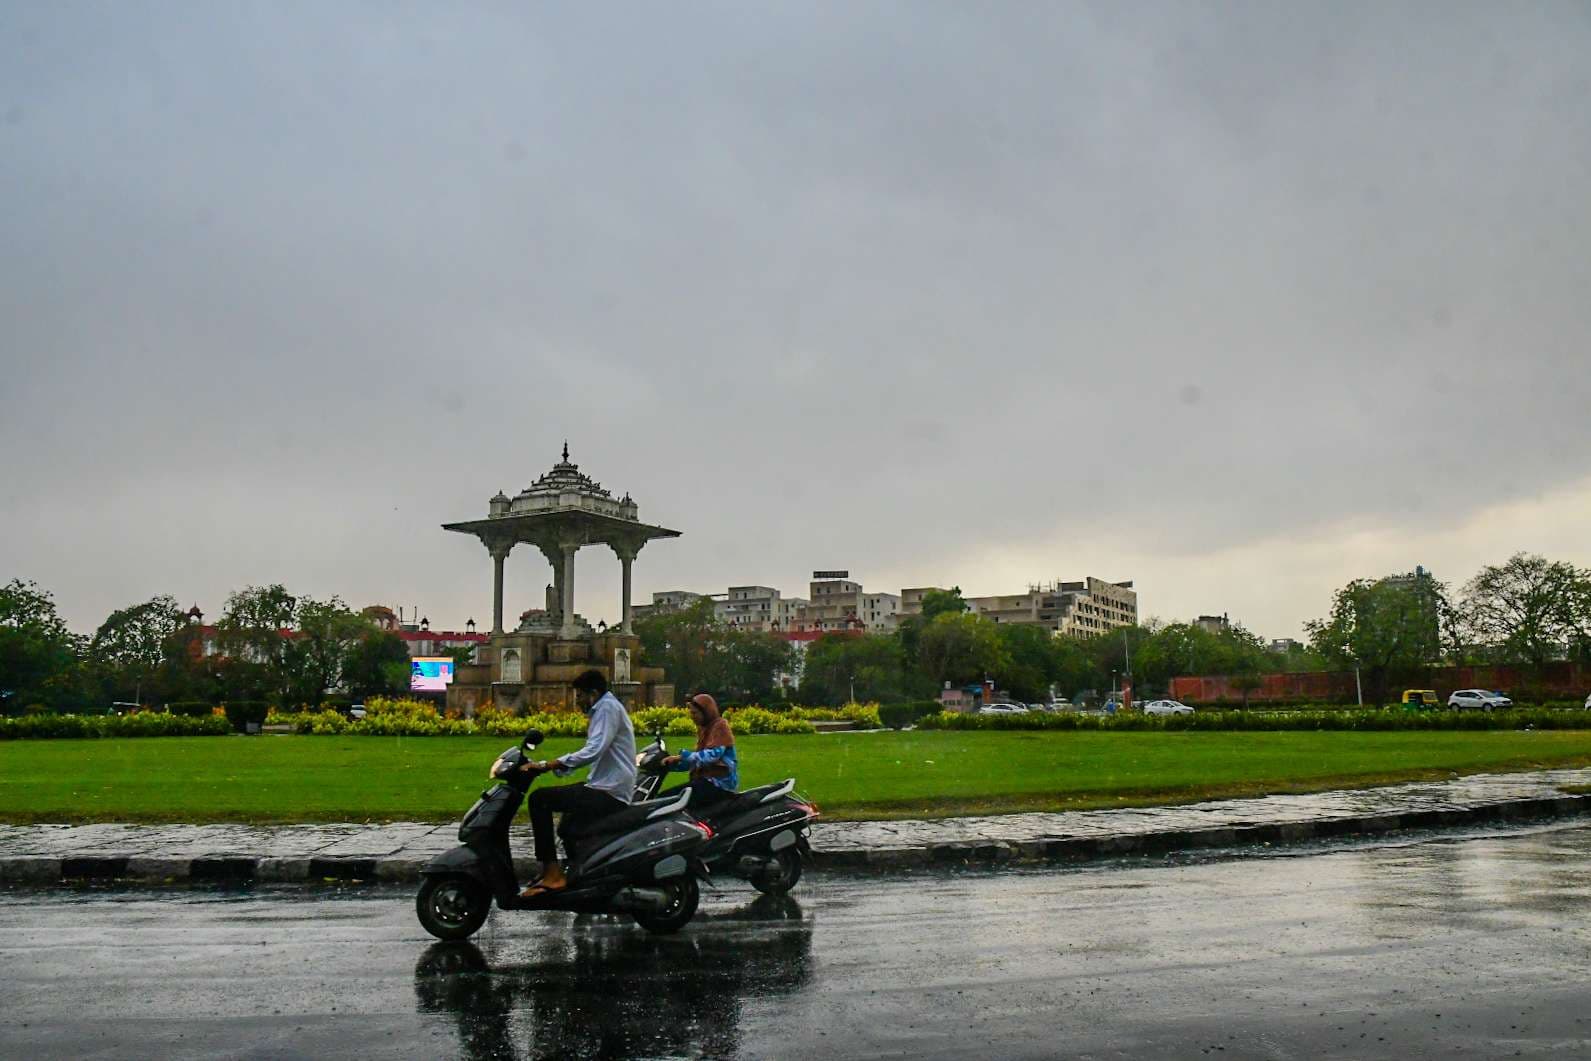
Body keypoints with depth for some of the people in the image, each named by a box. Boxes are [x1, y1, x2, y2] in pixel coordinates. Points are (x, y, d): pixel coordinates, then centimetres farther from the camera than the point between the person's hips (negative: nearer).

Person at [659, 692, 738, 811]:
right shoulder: (704, 729, 22)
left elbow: (713, 754, -21)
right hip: (707, 779, 10)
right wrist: (672, 763, 6)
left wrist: (682, 757, -22)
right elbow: (696, 760, 19)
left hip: (719, 782, -10)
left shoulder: (720, 725, -6)